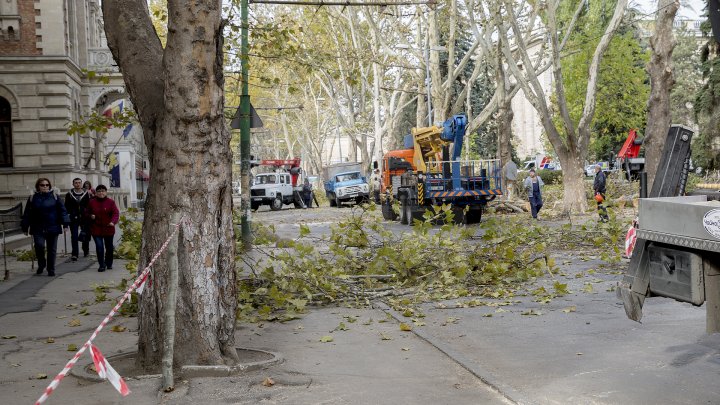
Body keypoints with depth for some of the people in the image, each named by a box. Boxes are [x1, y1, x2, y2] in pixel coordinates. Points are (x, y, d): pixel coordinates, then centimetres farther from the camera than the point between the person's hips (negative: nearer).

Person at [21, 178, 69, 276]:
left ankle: (51, 270, 16)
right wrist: (25, 227, 6)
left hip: (52, 228, 0)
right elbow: (27, 213, 9)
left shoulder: (54, 197, 3)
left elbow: (62, 210, 2)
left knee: (52, 249, 5)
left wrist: (65, 223, -7)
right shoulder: (33, 198, 6)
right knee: (39, 246, -17)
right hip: (38, 229, 0)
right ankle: (41, 265, 7)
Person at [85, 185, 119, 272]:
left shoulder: (110, 202, -2)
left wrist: (113, 222, -29)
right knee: (99, 247, -9)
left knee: (109, 247, 11)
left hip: (108, 229, 0)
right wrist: (90, 216, -11)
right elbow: (86, 213, 12)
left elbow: (116, 213, -10)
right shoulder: (92, 202, 3)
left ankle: (109, 264, 29)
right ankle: (101, 265, 0)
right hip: (96, 229, 0)